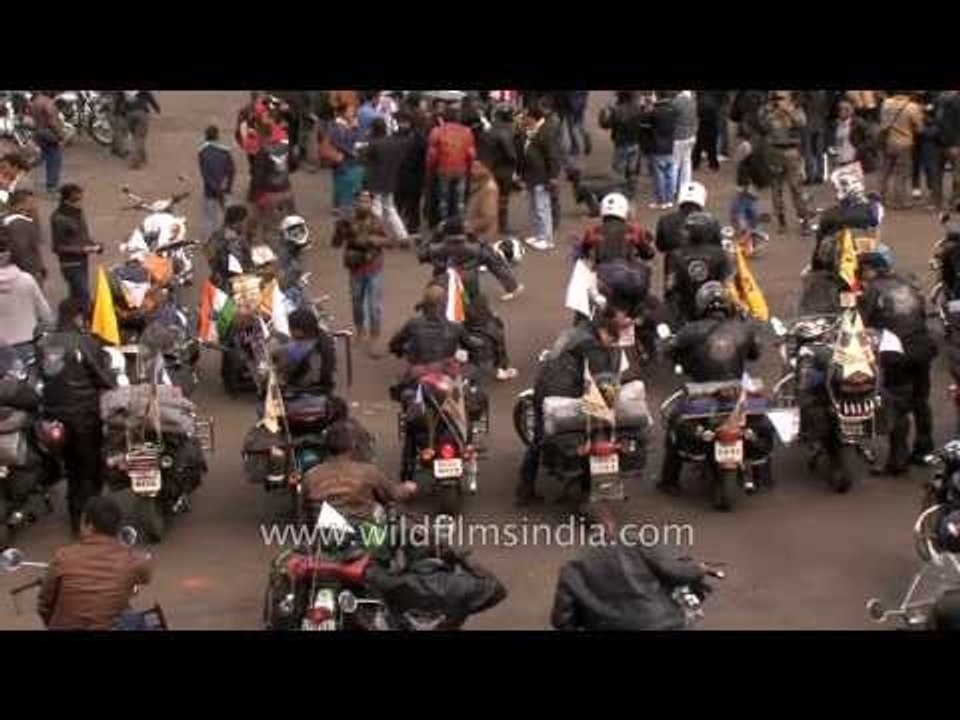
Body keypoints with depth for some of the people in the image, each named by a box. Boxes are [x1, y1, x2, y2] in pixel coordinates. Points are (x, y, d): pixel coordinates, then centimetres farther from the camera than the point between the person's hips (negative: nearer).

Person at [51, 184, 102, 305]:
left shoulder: (79, 213, 6)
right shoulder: (59, 219, -17)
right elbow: (58, 247, -14)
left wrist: (95, 246, 0)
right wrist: (82, 249, -21)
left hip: (83, 262, 8)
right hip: (71, 264, -8)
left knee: (76, 298, 15)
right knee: (83, 297, -11)